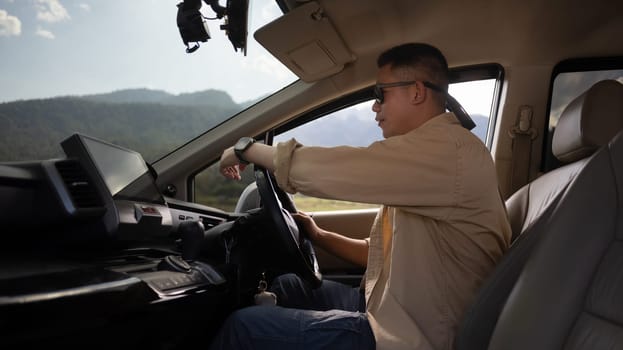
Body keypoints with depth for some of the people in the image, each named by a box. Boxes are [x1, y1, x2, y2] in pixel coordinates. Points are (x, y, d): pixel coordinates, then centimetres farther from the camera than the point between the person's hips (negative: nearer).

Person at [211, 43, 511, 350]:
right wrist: (319, 237, 8)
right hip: (393, 312, 10)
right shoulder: (432, 156, 13)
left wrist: (245, 149, -9)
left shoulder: (451, 148, -20)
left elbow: (330, 170, -24)